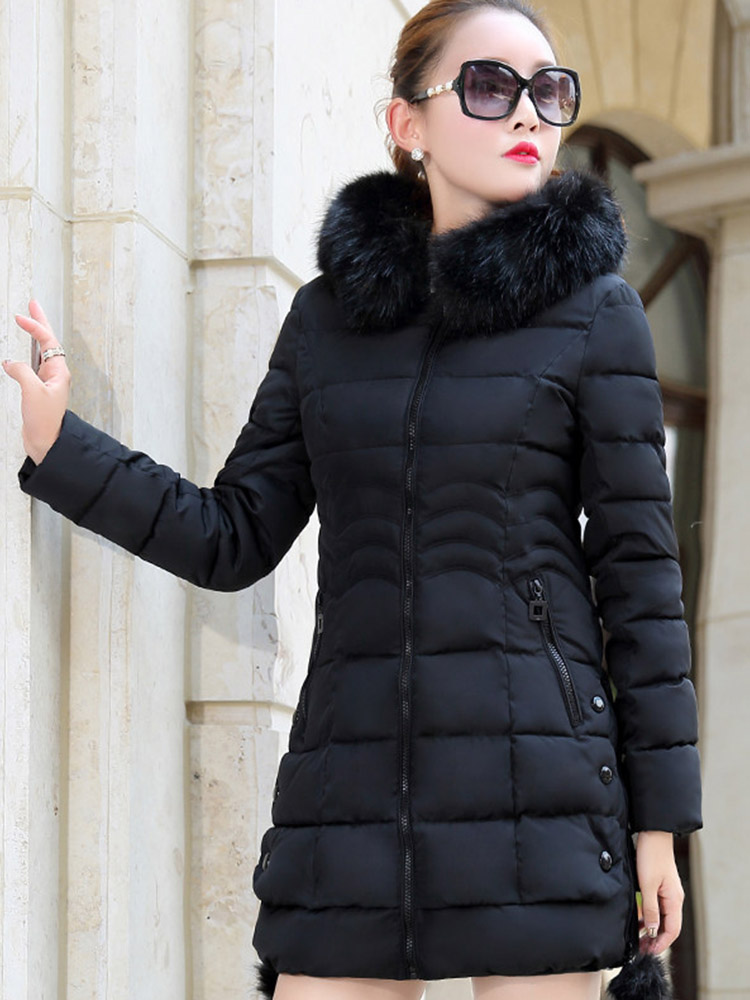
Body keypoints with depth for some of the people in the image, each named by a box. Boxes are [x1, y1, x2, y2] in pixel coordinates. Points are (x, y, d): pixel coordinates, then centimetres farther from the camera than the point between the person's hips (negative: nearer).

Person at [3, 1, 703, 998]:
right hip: (354, 782, 3)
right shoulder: (327, 315, 12)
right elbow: (234, 540, 11)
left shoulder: (594, 309, 2)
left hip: (537, 784, -3)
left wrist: (658, 815, -3)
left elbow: (638, 569, 1)